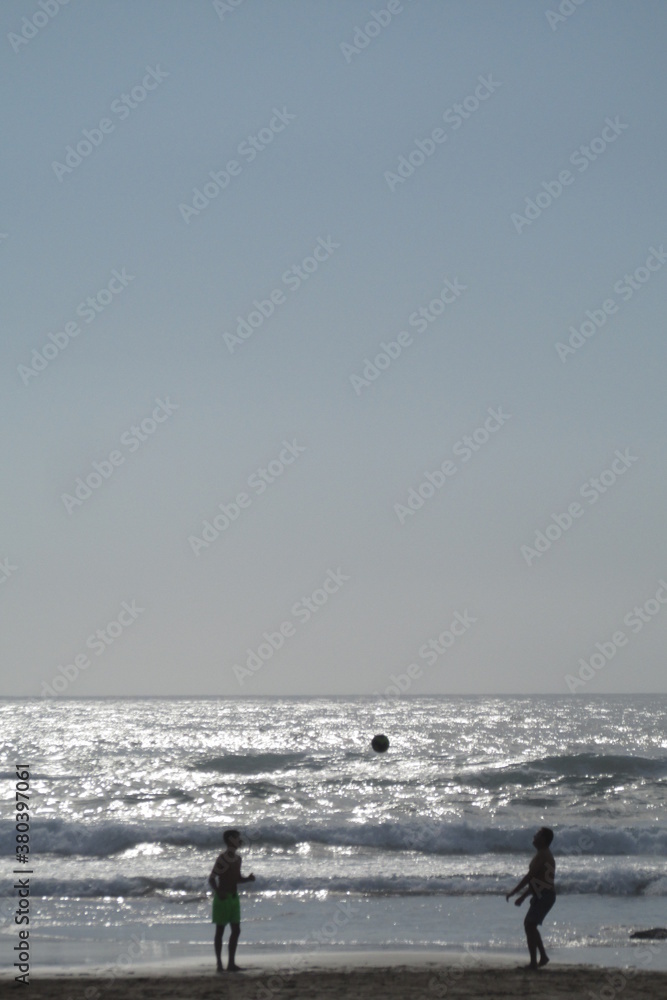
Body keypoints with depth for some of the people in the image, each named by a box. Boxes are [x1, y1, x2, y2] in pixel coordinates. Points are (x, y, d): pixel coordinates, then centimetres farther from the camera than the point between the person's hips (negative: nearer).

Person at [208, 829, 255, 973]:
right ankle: (219, 964, 2)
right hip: (223, 898, -8)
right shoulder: (223, 859, -16)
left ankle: (231, 963, 13)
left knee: (236, 930, 7)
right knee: (220, 930, -2)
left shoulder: (237, 858, 10)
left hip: (234, 897, 8)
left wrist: (248, 879, 2)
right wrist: (217, 892, -35)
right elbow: (211, 879, -19)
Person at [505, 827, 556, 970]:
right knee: (529, 925, 19)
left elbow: (530, 876, -18)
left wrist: (514, 892, -13)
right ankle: (543, 957, 23)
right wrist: (523, 897, 24)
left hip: (544, 897, -10)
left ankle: (533, 962, -13)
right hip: (542, 896, 10)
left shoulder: (542, 855, -14)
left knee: (529, 926, -12)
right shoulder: (545, 855, 19)